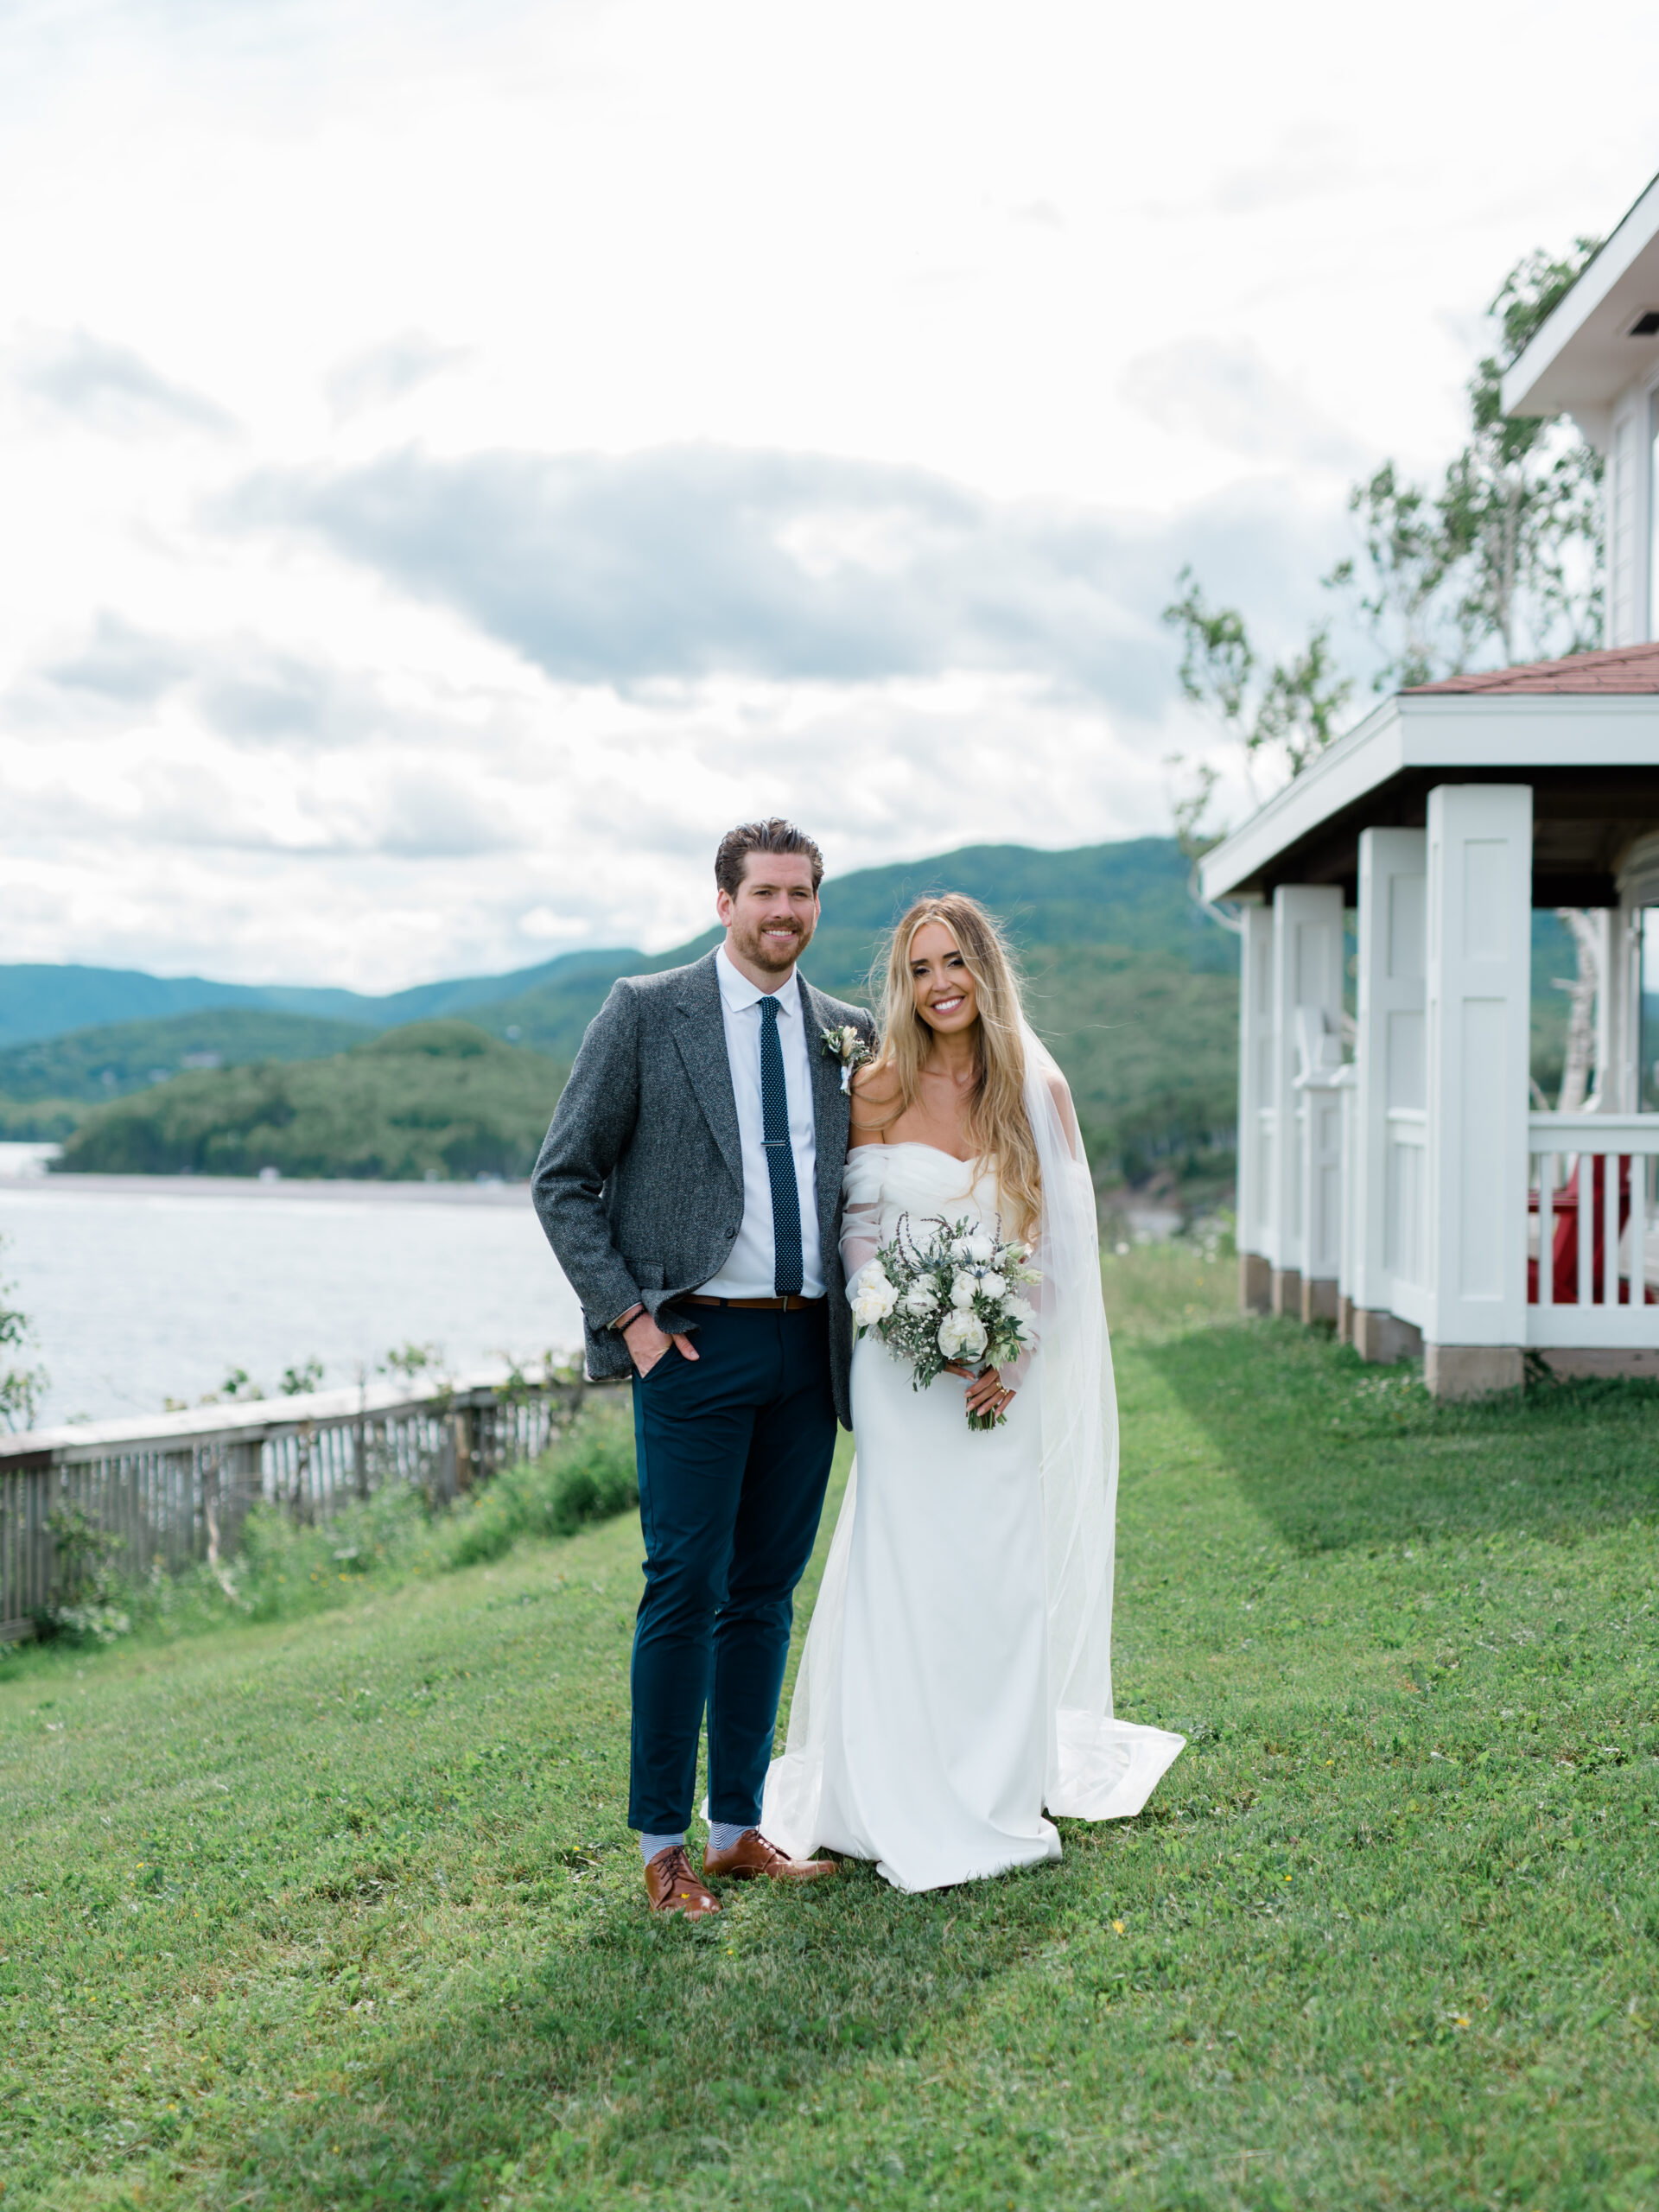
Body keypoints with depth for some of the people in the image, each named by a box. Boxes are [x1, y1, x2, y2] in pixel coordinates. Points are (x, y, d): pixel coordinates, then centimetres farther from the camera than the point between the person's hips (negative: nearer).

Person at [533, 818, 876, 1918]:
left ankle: (740, 1829, 21)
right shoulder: (646, 1012, -2)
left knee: (768, 1592, 10)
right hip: (696, 1342, -4)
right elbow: (565, 1179, -2)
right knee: (687, 1590, -3)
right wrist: (626, 1314, -9)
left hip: (809, 1348, 4)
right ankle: (663, 1845, 9)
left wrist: (866, 1315, 7)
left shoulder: (848, 1035, 10)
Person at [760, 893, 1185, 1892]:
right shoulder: (878, 1090, -1)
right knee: (903, 1573, -2)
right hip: (906, 1370, -1)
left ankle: (1000, 1792, 19)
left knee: (1005, 1575, 4)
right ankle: (903, 1801, 9)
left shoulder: (1039, 1089, 1)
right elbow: (857, 1228, 2)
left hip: (1010, 1375, 1)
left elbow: (1064, 1240, 3)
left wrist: (1014, 1355, -8)